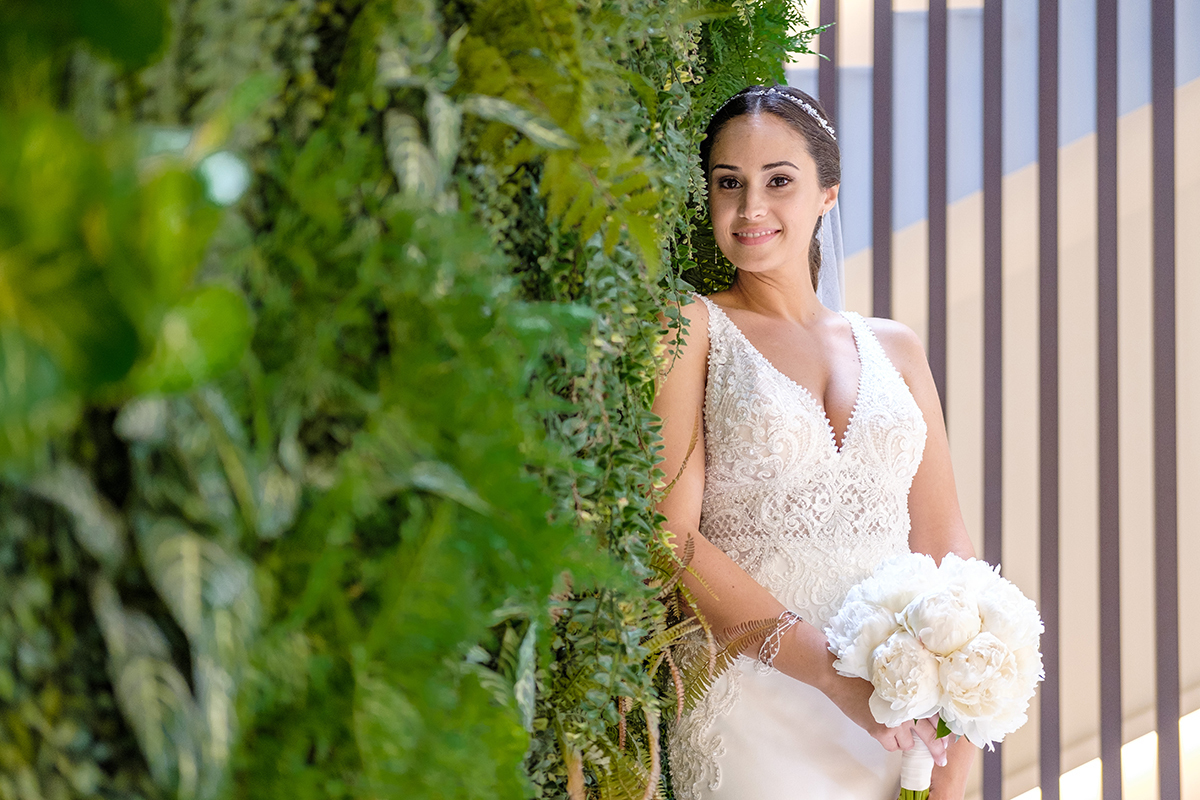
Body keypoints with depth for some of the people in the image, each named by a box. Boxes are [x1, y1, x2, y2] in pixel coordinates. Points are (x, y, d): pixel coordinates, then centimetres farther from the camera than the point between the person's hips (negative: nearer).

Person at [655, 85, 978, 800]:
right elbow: (670, 537, -8)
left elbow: (946, 547, 10)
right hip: (756, 711, -4)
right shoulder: (690, 330, 2)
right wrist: (829, 670, -18)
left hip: (899, 728, 4)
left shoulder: (894, 350, 14)